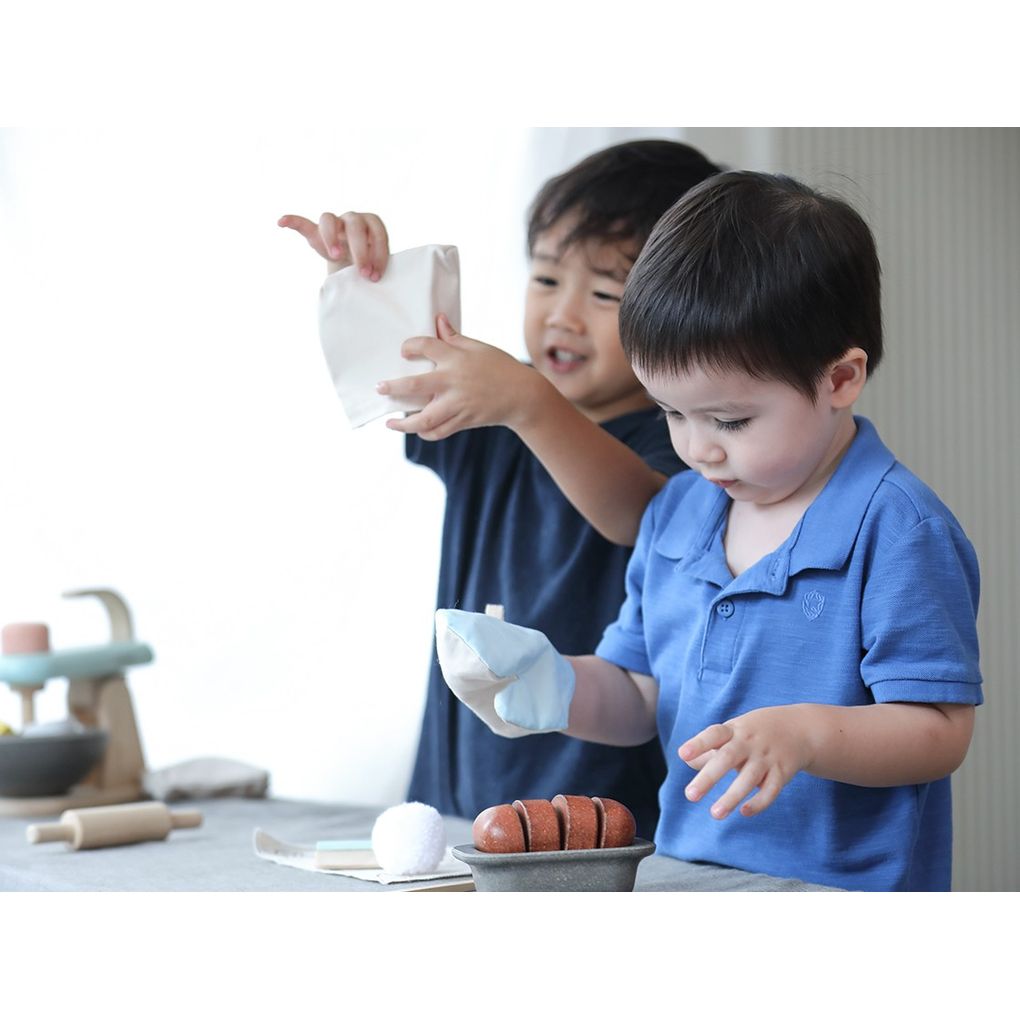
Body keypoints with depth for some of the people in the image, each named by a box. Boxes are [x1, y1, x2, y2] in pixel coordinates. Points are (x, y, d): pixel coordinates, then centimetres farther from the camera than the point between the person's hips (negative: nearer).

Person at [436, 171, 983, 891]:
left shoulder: (897, 528, -9)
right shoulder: (676, 513, 13)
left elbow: (940, 732, -12)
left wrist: (805, 732, -27)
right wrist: (556, 689, -2)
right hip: (683, 886, 5)